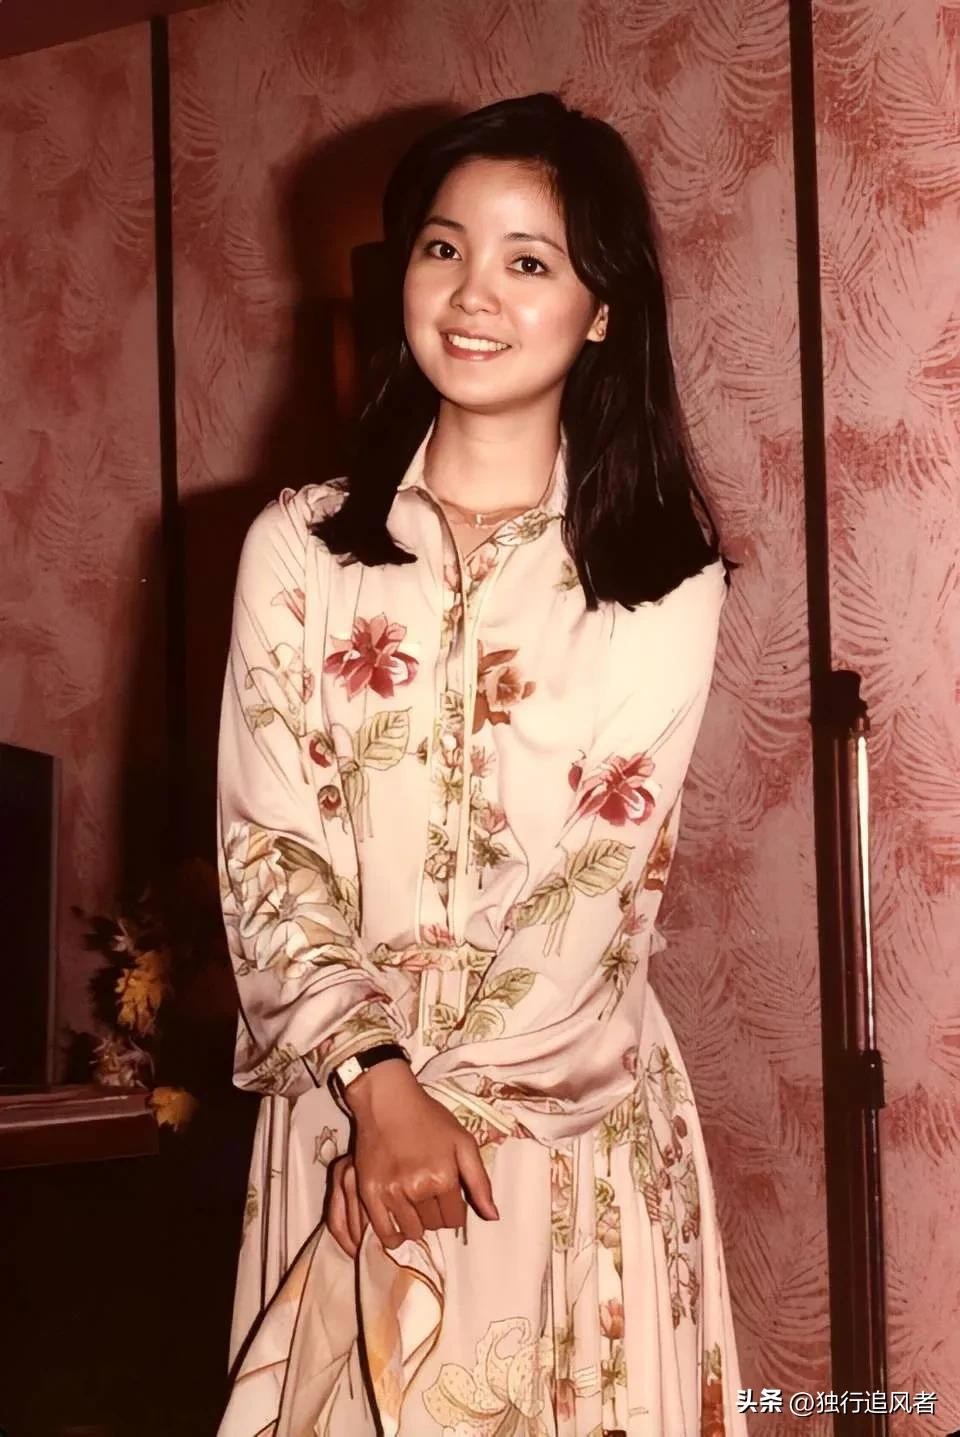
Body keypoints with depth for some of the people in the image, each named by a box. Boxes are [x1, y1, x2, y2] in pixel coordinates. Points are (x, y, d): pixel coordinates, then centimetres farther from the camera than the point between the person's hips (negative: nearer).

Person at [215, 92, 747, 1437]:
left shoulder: (665, 579, -1)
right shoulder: (298, 550, 1)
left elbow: (606, 875, -7)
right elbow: (268, 851, -4)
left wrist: (449, 1089, -14)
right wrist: (381, 1086, -15)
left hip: (571, 1112, -1)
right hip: (346, 1107, 1)